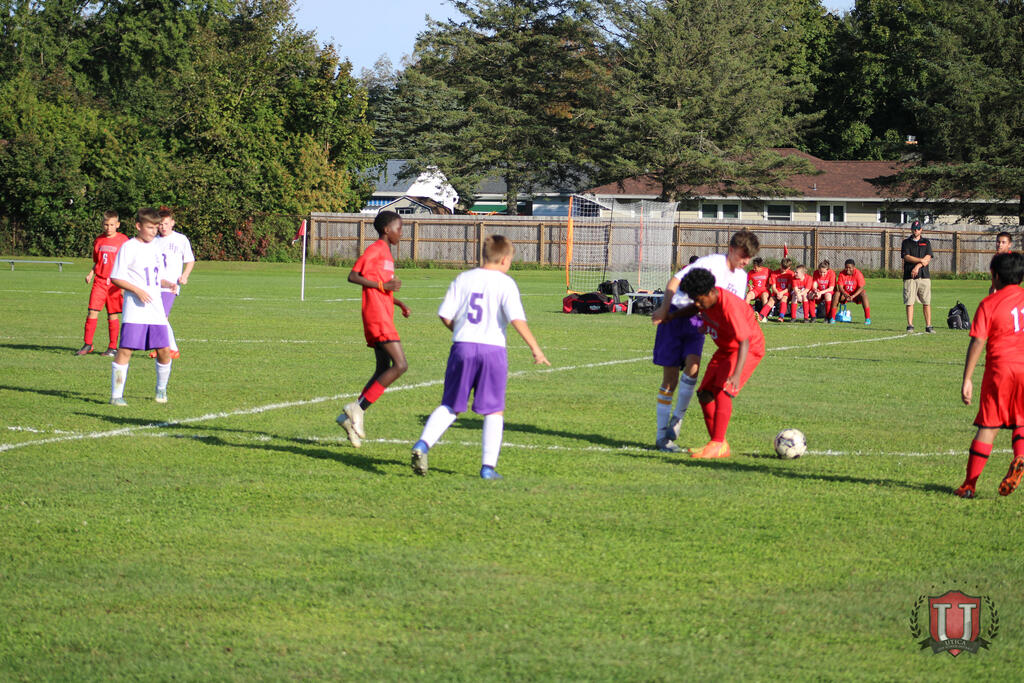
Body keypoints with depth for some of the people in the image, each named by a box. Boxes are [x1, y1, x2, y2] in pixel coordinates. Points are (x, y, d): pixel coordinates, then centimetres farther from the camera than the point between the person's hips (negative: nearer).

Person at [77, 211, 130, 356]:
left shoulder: (123, 240, -1)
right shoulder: (99, 240, 10)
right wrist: (91, 274, 5)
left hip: (115, 283, -3)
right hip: (99, 281, 3)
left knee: (113, 315, 2)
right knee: (92, 311, -6)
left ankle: (112, 347, 11)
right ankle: (87, 345, 0)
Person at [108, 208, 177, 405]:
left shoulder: (155, 247, 16)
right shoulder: (129, 247, -4)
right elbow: (116, 278, -7)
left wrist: (169, 284, 5)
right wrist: (138, 290, -17)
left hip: (156, 310, 6)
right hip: (135, 310, -6)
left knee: (164, 351, 4)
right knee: (125, 350, -11)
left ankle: (161, 389, 26)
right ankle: (116, 395, -6)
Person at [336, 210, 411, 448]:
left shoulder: (386, 253, 21)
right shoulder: (375, 250, -8)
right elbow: (353, 276, -14)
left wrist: (399, 303, 17)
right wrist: (383, 285, -18)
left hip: (383, 318, 10)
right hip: (378, 318, -10)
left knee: (384, 371, 9)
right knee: (400, 365, -15)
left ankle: (351, 417, 8)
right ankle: (357, 408, -15)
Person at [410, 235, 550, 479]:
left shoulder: (463, 279, 8)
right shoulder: (505, 283, -3)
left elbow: (445, 316, 5)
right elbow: (517, 319, -12)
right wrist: (535, 349, -7)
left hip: (462, 348, 3)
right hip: (493, 349, -3)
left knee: (449, 406, 11)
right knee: (494, 411, 6)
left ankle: (423, 444, -9)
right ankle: (488, 466, 2)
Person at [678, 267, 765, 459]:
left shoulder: (729, 306, -34)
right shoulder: (705, 300, -10)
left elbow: (744, 342, -37)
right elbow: (693, 310, 17)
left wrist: (737, 374, -46)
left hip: (749, 349, -9)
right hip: (726, 349, 9)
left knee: (722, 392, -23)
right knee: (705, 394, 3)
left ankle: (718, 444, -22)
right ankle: (718, 445, 9)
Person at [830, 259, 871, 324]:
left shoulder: (858, 273, -15)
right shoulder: (841, 274, -8)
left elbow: (861, 287, -20)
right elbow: (840, 287, -13)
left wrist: (852, 296, -33)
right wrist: (845, 294, -33)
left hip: (855, 294, -2)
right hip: (845, 294, 2)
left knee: (863, 294, -33)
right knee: (836, 294, -27)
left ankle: (868, 318, -32)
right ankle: (832, 318, -24)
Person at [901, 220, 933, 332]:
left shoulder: (926, 242, 13)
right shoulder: (906, 242, 10)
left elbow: (928, 258, 2)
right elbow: (906, 257, -4)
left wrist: (918, 266, -11)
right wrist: (921, 260, -11)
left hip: (924, 276, 1)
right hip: (909, 277, -1)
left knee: (926, 302, -2)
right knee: (909, 302, -4)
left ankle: (928, 326, -2)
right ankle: (910, 325, -1)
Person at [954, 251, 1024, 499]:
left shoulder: (989, 304, -3)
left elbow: (977, 342, -8)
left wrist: (967, 379, -7)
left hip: (1000, 369, -3)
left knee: (988, 428, 2)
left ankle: (970, 484, 3)